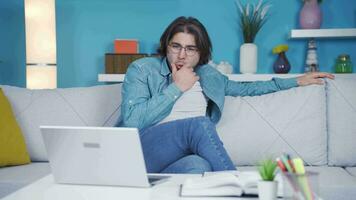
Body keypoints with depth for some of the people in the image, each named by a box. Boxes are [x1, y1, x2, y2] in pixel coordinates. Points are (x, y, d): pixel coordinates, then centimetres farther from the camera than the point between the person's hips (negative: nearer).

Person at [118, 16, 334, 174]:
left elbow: (245, 88, 31)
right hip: (145, 149, -3)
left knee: (198, 167, -37)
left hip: (186, 156, 3)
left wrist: (297, 81, 32)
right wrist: (176, 88, -6)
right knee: (200, 123, -31)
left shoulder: (207, 75, 19)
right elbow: (132, 121, -9)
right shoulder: (142, 69, 5)